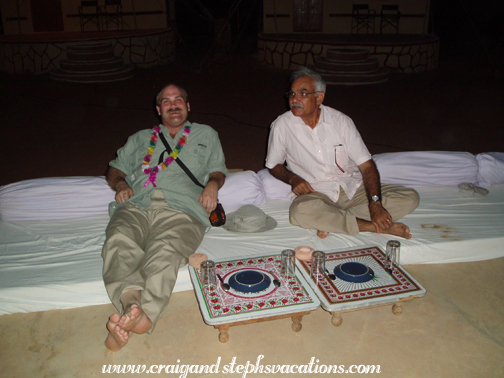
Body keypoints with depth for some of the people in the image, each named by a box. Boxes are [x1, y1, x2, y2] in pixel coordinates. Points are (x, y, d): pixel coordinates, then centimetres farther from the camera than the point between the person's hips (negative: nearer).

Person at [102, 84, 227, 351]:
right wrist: (120, 184, 8)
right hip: (135, 206, 3)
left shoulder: (206, 135, 34)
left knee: (165, 252, -37)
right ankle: (130, 300, -53)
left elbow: (218, 169, 28)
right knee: (119, 242, -34)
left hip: (180, 210, -2)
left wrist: (213, 183, 4)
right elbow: (115, 168, 32)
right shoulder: (141, 139, 37)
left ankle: (145, 315, -57)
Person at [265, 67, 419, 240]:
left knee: (410, 198, -16)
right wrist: (292, 178, -12)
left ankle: (331, 222, -24)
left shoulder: (340, 120, -3)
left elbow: (367, 166, -6)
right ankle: (373, 227, -25)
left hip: (353, 188, 3)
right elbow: (274, 165, 11)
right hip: (316, 194, -2)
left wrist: (375, 203, -21)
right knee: (300, 211, -38)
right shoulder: (282, 125, -3)